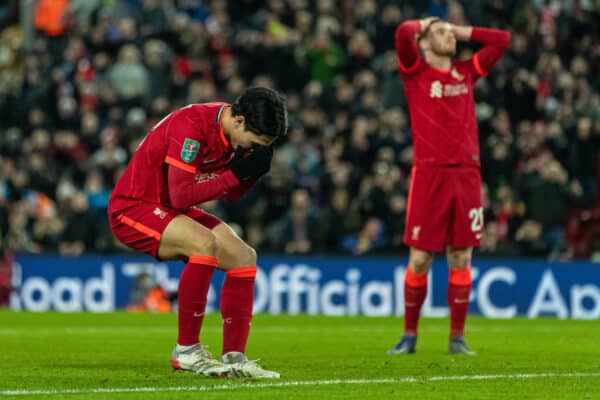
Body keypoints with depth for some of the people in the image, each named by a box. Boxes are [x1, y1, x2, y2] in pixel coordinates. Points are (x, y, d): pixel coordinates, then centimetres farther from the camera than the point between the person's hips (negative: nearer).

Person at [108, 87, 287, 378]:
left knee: (244, 258, -1)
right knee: (205, 243, -32)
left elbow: (231, 195, 7)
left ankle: (233, 357, -2)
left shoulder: (233, 130, -1)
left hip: (170, 209, 9)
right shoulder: (191, 127, -28)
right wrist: (235, 174, -27)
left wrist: (253, 171, -13)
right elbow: (180, 196, -30)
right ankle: (186, 350, -24)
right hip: (133, 207, -9)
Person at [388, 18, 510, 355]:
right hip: (429, 175, -3)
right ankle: (410, 334, 10)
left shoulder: (466, 72, 16)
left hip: (466, 173, 3)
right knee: (420, 260, -2)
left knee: (461, 259, 2)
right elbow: (403, 33, -13)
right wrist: (422, 25, 8)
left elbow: (502, 40, 17)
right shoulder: (415, 72, 3)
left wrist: (464, 32, 16)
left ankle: (457, 337, 8)